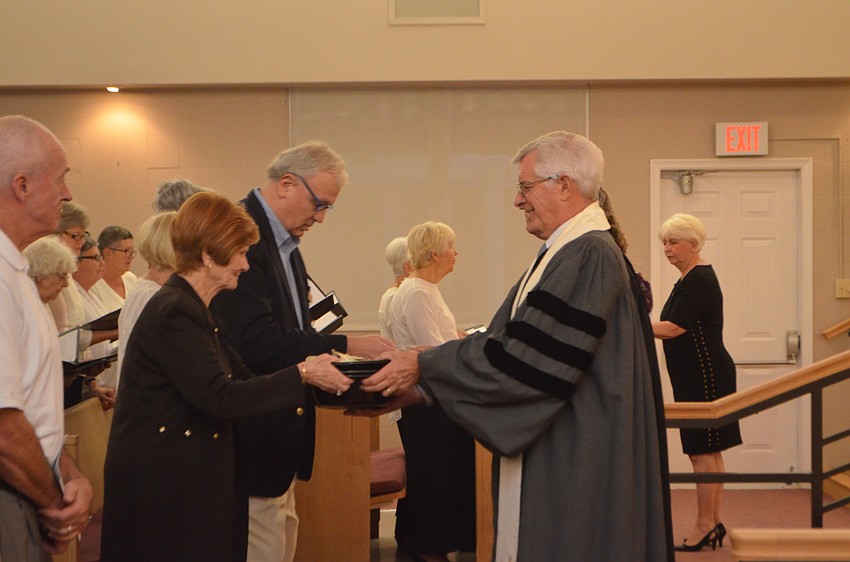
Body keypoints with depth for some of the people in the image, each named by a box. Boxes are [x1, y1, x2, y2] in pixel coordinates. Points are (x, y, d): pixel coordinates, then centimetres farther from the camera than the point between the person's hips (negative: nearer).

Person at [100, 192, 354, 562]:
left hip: (191, 477, 10)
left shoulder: (194, 309, 14)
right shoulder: (175, 312, -18)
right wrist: (302, 375, -19)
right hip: (164, 483, -10)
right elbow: (219, 399, -24)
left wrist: (313, 375, -2)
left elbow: (241, 378, 8)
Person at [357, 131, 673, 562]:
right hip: (553, 461, 9)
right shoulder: (563, 253, 13)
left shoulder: (589, 256, -18)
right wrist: (416, 387, 4)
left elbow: (522, 359, -22)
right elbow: (504, 342, 12)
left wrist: (422, 367, -13)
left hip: (575, 471, -9)